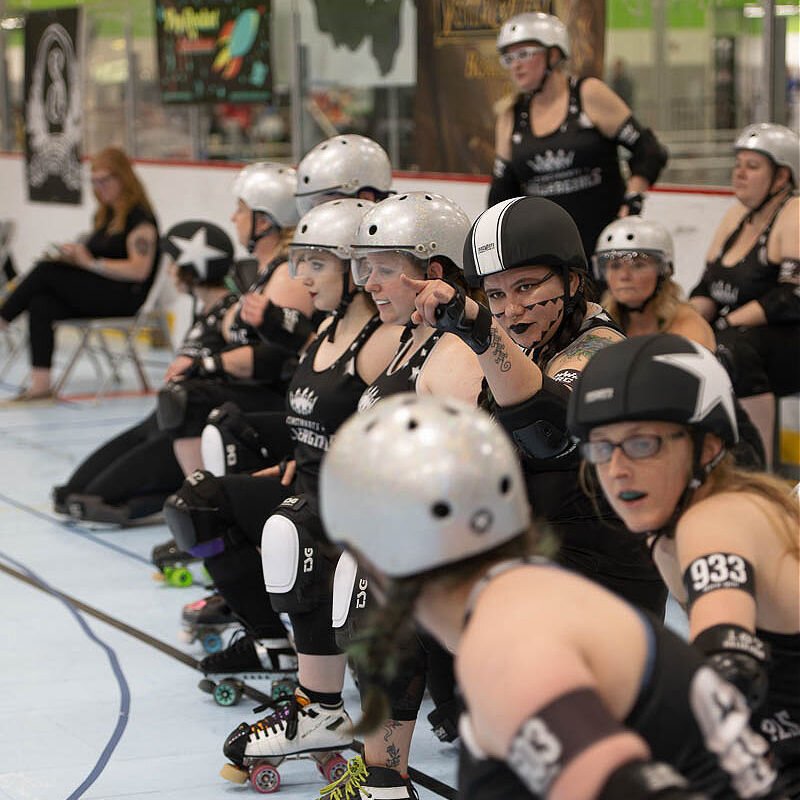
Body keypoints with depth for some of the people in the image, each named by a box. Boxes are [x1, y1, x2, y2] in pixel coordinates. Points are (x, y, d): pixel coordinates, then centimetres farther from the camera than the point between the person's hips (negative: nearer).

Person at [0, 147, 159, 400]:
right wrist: (73, 254, -3)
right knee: (41, 304, -19)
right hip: (98, 293, 8)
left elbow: (139, 270, -17)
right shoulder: (105, 214, 19)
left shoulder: (139, 217, -8)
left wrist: (91, 263, -19)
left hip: (124, 298, -8)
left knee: (46, 271, -21)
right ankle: (41, 384, -25)